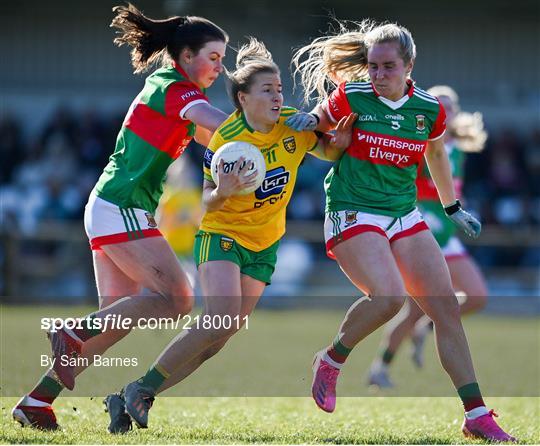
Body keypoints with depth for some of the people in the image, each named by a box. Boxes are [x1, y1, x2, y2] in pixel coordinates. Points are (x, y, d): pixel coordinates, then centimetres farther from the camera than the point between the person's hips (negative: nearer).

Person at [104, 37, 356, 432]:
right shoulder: (225, 138, -20)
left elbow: (326, 151, 9)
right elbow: (206, 202, -14)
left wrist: (337, 143, -14)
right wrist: (223, 192, -36)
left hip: (264, 244, 5)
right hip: (222, 235, -5)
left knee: (219, 337, 0)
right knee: (221, 320, -26)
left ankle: (137, 398, 10)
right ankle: (139, 390, -12)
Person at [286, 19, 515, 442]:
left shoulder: (430, 110, 1)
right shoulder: (350, 97, -8)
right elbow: (320, 123, 11)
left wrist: (452, 207, 31)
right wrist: (309, 120, -12)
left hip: (405, 217, 5)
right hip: (353, 214, -5)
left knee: (446, 306, -4)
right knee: (389, 296, -29)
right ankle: (330, 361, -1)